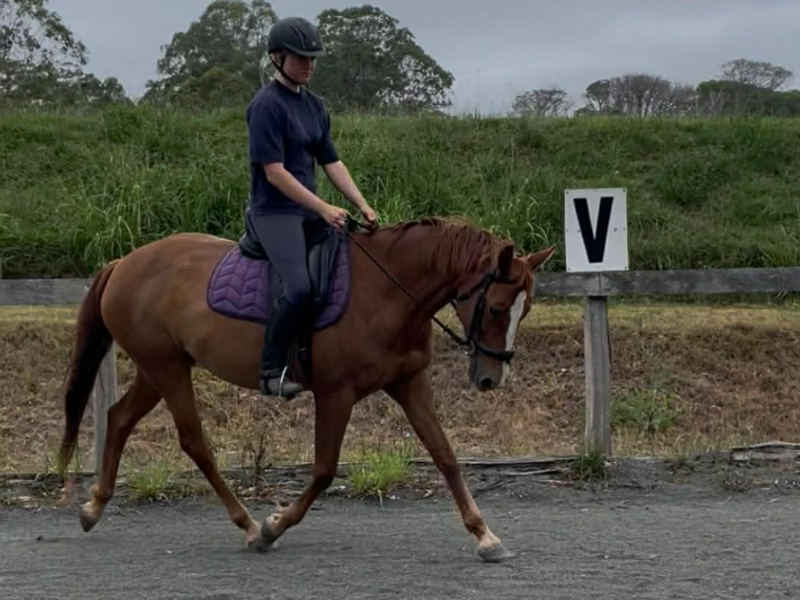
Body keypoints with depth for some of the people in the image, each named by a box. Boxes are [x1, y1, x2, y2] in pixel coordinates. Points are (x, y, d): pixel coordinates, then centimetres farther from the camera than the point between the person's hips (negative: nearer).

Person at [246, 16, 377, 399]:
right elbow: (274, 171, -18)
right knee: (299, 288, -28)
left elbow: (331, 162, 13)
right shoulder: (267, 105, -13)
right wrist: (323, 208, -19)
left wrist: (363, 206, 2)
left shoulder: (313, 106, 12)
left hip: (311, 209, 9)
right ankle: (271, 370, -13)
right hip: (275, 211, -9)